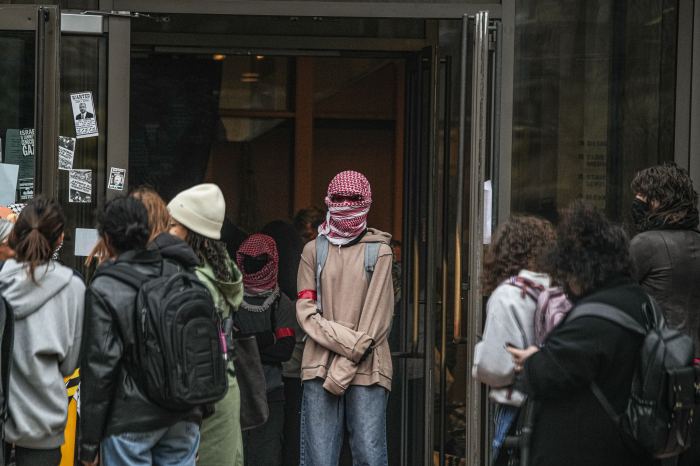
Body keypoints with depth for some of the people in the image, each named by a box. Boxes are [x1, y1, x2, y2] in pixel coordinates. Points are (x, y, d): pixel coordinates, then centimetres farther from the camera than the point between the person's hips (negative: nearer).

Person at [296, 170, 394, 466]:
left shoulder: (379, 250, 6)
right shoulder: (314, 250, 13)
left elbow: (377, 319, 0)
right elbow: (305, 311, 5)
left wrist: (345, 367, -7)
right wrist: (347, 341, -11)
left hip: (367, 369, -2)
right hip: (320, 365, 2)